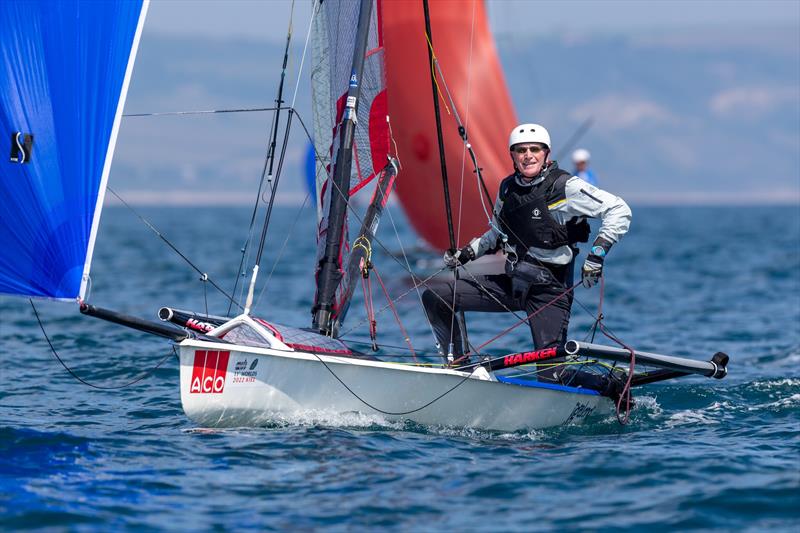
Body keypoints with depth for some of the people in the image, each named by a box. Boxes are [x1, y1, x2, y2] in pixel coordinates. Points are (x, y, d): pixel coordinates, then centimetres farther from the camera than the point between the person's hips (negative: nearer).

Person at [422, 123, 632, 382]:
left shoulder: (566, 187, -12)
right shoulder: (508, 188, 7)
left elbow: (619, 210, -15)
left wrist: (597, 253, -23)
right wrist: (468, 253, 11)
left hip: (549, 291, -6)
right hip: (511, 283, 6)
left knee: (549, 374, -13)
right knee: (434, 296, -3)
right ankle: (458, 367, 6)